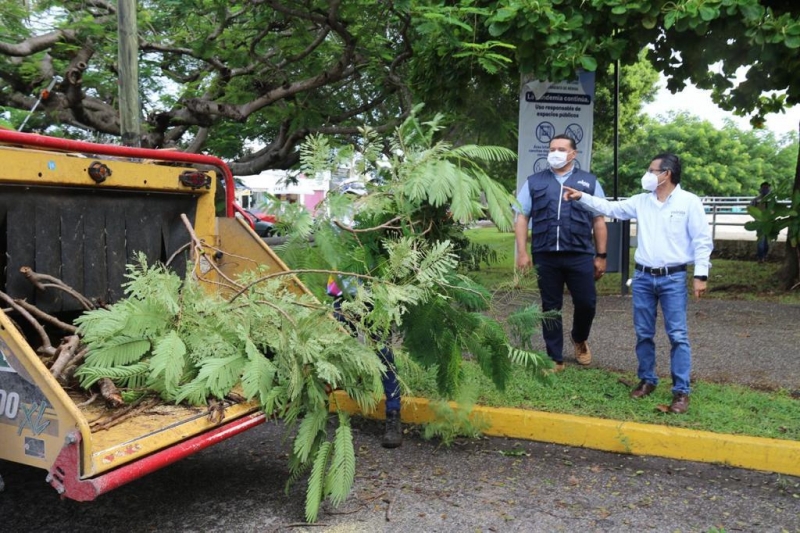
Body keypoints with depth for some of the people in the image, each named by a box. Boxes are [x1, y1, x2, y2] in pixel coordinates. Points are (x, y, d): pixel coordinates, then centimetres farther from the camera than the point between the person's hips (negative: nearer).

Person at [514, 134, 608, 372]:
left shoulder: (589, 181, 10)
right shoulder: (534, 182, 9)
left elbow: (599, 220, 8)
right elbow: (521, 217, 6)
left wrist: (601, 255, 4)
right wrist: (522, 252, -3)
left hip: (580, 255, 0)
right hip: (545, 256, 0)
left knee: (586, 303, 2)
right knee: (551, 308, 7)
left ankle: (579, 339, 35)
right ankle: (555, 359, 20)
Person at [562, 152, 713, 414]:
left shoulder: (689, 202, -4)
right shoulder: (641, 201, 8)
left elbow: (702, 240, -6)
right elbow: (611, 208, 15)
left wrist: (701, 275, -11)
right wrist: (582, 197, 8)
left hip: (673, 278, -4)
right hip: (643, 277, 5)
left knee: (677, 335, -2)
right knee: (643, 333, 11)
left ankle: (681, 391, 6)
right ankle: (647, 380, 26)